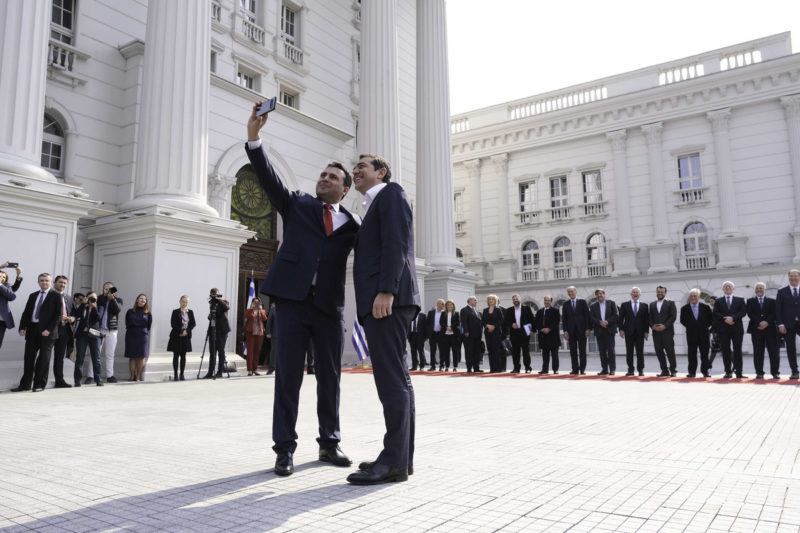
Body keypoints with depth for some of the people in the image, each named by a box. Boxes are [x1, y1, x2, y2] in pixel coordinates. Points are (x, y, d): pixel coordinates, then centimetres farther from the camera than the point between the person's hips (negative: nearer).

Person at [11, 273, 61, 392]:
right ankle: (25, 384, 14)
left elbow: (58, 314, -7)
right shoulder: (33, 296, 16)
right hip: (32, 329, 5)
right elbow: (26, 312, 14)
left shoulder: (56, 296, 0)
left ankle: (40, 385, 7)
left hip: (46, 331, -5)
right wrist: (22, 327, -1)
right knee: (29, 357, 6)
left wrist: (49, 329, -15)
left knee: (44, 358, -1)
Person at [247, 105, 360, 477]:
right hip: (292, 300, -1)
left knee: (330, 377, 9)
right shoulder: (296, 204, 12)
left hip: (330, 306, 2)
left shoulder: (352, 224, 13)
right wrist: (253, 137, -12)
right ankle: (284, 448, 10)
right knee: (288, 377, 1)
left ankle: (329, 443, 23)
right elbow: (268, 178, 0)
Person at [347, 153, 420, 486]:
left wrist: (386, 291, -23)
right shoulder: (373, 206, 30)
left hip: (389, 297, -10)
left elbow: (396, 244, -13)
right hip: (377, 302, 10)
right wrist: (373, 301, 17)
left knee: (391, 380, -12)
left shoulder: (391, 194, 3)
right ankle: (402, 457, 13)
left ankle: (394, 461, -10)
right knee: (396, 380, 8)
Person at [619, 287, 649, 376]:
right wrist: (621, 329, -5)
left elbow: (647, 319, 6)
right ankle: (630, 370, 8)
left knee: (640, 352, 0)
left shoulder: (644, 306, 9)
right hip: (629, 332, 0)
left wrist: (646, 331, -2)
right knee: (629, 352, 2)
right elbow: (621, 318, 4)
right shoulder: (624, 305, 7)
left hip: (640, 332, 0)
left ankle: (641, 370, 8)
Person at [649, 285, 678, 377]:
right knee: (659, 352, 2)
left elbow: (673, 316, -4)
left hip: (667, 331, -4)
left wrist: (665, 326, -14)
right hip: (656, 332, 4)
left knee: (670, 351, -5)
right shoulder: (652, 304, 16)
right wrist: (653, 326, -6)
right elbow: (649, 317, 13)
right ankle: (664, 371, 9)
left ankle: (673, 370, 4)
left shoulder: (670, 303, 4)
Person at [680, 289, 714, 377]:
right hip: (691, 335, 0)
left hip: (703, 334, 0)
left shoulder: (705, 307, 1)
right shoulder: (684, 309, 1)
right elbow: (682, 320, 11)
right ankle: (692, 372, 7)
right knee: (691, 354, 2)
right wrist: (689, 327, 5)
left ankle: (705, 371, 12)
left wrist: (706, 326, 5)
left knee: (704, 354, 4)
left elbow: (711, 319, 10)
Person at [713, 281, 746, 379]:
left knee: (737, 351, -1)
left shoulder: (740, 300, 12)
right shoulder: (718, 301, 12)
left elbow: (743, 312, -2)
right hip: (723, 329, 0)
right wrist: (725, 319, -14)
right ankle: (728, 372, 4)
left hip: (737, 328, 0)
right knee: (726, 351, 0)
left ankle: (738, 372, 3)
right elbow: (715, 314, 1)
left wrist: (733, 318, -16)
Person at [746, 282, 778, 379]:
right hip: (756, 329, 0)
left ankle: (775, 372, 4)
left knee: (773, 351, -2)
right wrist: (759, 323, -14)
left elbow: (774, 313, 0)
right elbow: (750, 313, -2)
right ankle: (759, 372, 2)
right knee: (758, 352, -1)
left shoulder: (772, 301, 12)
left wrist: (767, 322, -15)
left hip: (770, 329, 0)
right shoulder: (750, 301, 11)